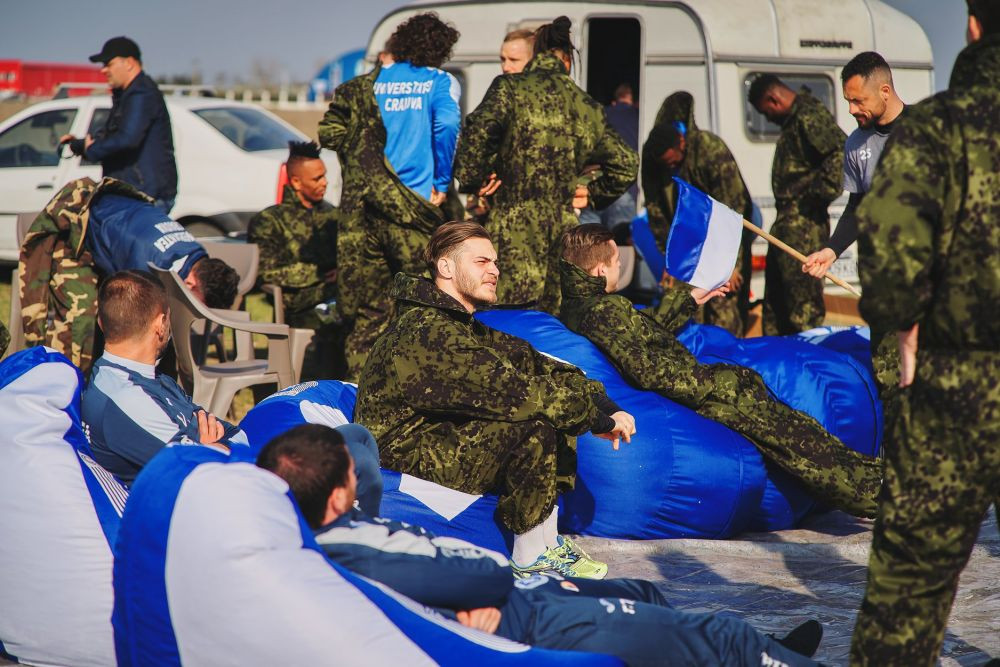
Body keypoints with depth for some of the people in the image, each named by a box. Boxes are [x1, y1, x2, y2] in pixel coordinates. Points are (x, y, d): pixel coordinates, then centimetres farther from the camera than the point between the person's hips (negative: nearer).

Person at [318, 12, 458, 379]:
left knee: (369, 307, 9)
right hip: (413, 207, -3)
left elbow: (330, 131, 5)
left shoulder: (371, 82, 10)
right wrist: (442, 183, -10)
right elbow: (446, 125, -19)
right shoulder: (439, 82, 0)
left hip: (366, 204, 4)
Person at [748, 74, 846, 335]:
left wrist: (820, 193, -22)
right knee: (776, 295, 16)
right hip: (787, 222, 11)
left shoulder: (808, 116, -13)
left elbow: (843, 152, -26)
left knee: (802, 293, -11)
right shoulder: (793, 120, 18)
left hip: (803, 223, -11)